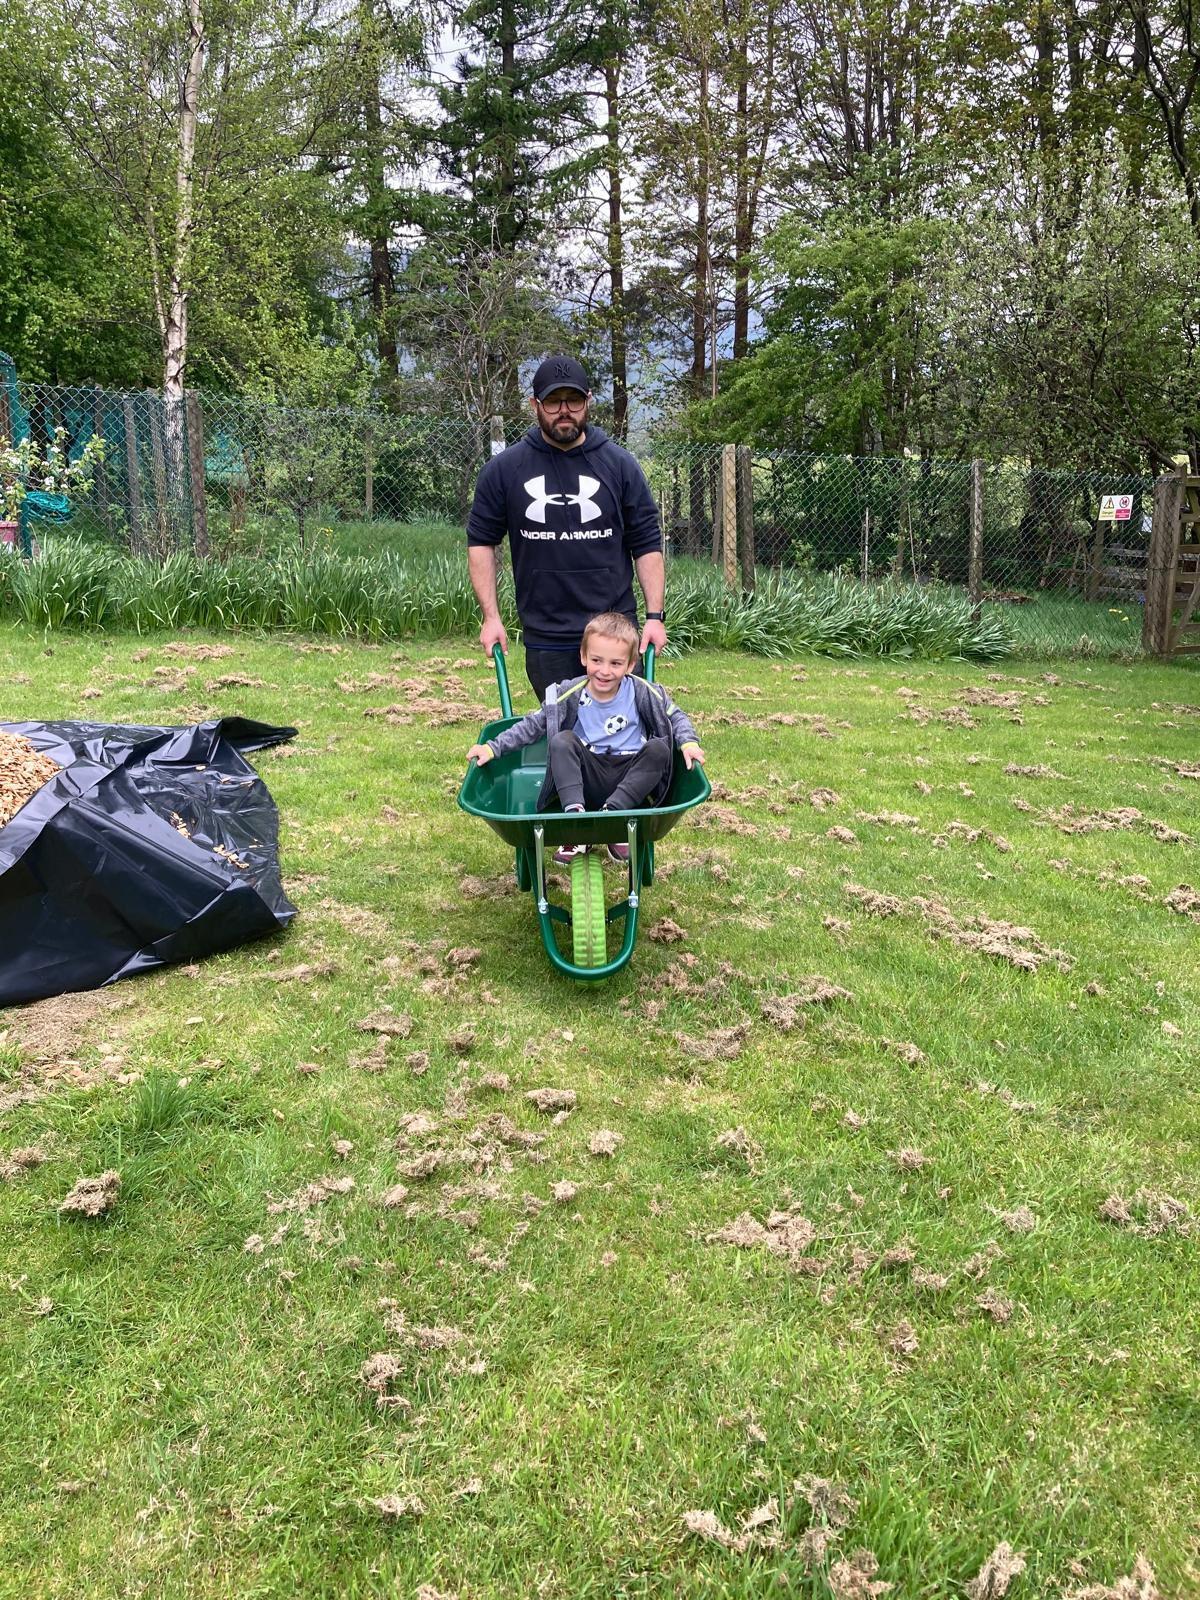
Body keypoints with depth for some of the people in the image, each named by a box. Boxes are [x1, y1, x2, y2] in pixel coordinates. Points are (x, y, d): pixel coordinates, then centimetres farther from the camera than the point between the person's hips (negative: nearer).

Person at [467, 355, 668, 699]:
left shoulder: (619, 464, 2)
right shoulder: (504, 469, 1)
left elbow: (647, 544, 4)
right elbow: (481, 541, 7)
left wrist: (655, 615, -4)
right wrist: (491, 616, 0)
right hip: (544, 639, 1)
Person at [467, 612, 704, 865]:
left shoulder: (642, 692, -6)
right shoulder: (569, 695, -6)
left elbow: (675, 716, 8)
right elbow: (532, 725, 3)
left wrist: (689, 742, -12)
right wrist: (493, 747, -5)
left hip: (631, 781, 0)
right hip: (588, 782, 0)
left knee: (659, 749, -24)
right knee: (561, 741, -22)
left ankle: (610, 814, -27)